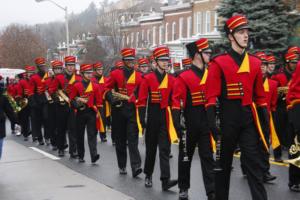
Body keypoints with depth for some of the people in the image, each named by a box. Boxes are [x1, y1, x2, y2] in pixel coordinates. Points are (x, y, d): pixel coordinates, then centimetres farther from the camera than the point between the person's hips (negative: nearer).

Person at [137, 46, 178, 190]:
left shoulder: (172, 80, 6)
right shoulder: (148, 78, -3)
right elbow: (142, 100, -5)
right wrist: (142, 118, -11)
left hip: (166, 117, 2)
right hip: (152, 117, -2)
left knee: (165, 148, -5)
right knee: (151, 146, 10)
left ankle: (165, 180, -10)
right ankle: (148, 175, 26)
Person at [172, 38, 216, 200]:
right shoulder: (184, 77, -9)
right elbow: (176, 102, -11)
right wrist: (178, 124, -17)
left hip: (207, 122, 4)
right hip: (190, 124, -3)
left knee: (208, 156, 1)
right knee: (185, 156, 11)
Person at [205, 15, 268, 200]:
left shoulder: (255, 63, 7)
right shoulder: (219, 63, -6)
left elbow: (260, 95, 11)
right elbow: (211, 96, -10)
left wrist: (266, 121, 7)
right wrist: (212, 122, -17)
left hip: (249, 118, 3)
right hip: (227, 117, -3)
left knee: (254, 162, -1)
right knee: (223, 161, 11)